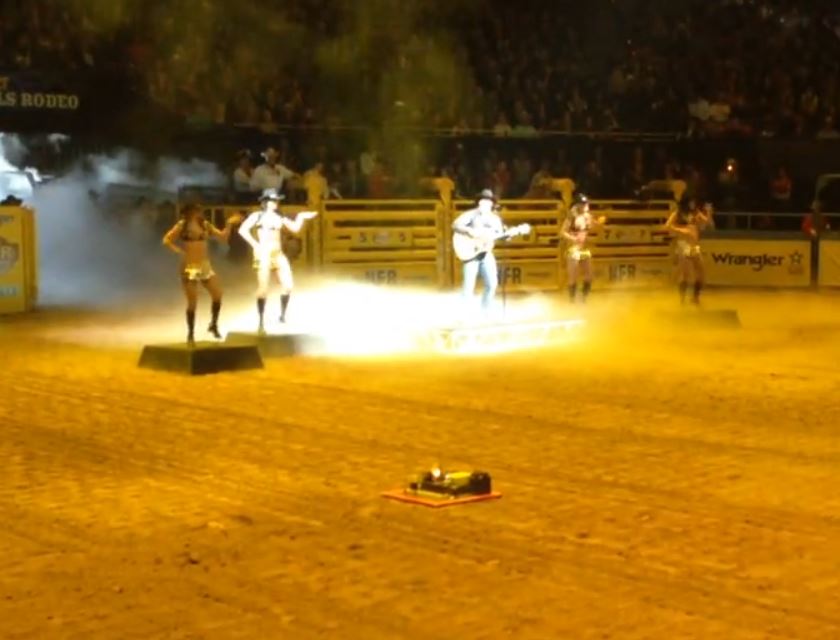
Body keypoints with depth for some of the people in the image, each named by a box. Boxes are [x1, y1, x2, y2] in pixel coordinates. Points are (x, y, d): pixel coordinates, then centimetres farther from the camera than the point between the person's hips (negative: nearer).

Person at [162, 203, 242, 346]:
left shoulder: (205, 225, 6)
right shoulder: (182, 225, -6)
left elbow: (223, 237, 7)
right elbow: (166, 240, -5)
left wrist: (229, 224, -3)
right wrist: (179, 251, -12)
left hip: (205, 266, 5)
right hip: (189, 267, -5)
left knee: (217, 295, -3)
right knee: (192, 302, -3)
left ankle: (214, 324, 18)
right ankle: (191, 334, 10)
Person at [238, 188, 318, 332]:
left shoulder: (280, 217, 13)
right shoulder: (258, 216, -2)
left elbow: (295, 228, 13)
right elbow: (243, 230, -11)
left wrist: (301, 217, -2)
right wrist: (255, 245, -15)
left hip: (279, 254, 5)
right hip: (264, 254, -5)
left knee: (288, 286, -2)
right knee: (263, 289, -6)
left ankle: (283, 315, 15)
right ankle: (261, 323, 1)